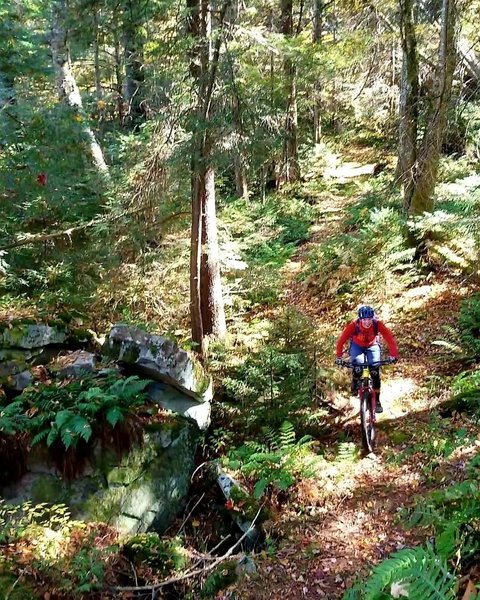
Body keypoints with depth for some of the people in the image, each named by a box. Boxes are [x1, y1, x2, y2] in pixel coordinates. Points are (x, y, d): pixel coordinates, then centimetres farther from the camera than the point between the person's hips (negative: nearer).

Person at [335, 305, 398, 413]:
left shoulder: (377, 324, -32)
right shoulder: (354, 325, -34)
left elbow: (390, 338, -30)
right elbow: (341, 340, -30)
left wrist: (393, 355, -40)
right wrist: (339, 357, -34)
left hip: (372, 346, 1)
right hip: (357, 346, -1)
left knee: (375, 371, -15)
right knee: (357, 366, -26)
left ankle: (377, 401, -1)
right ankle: (355, 383, 9)